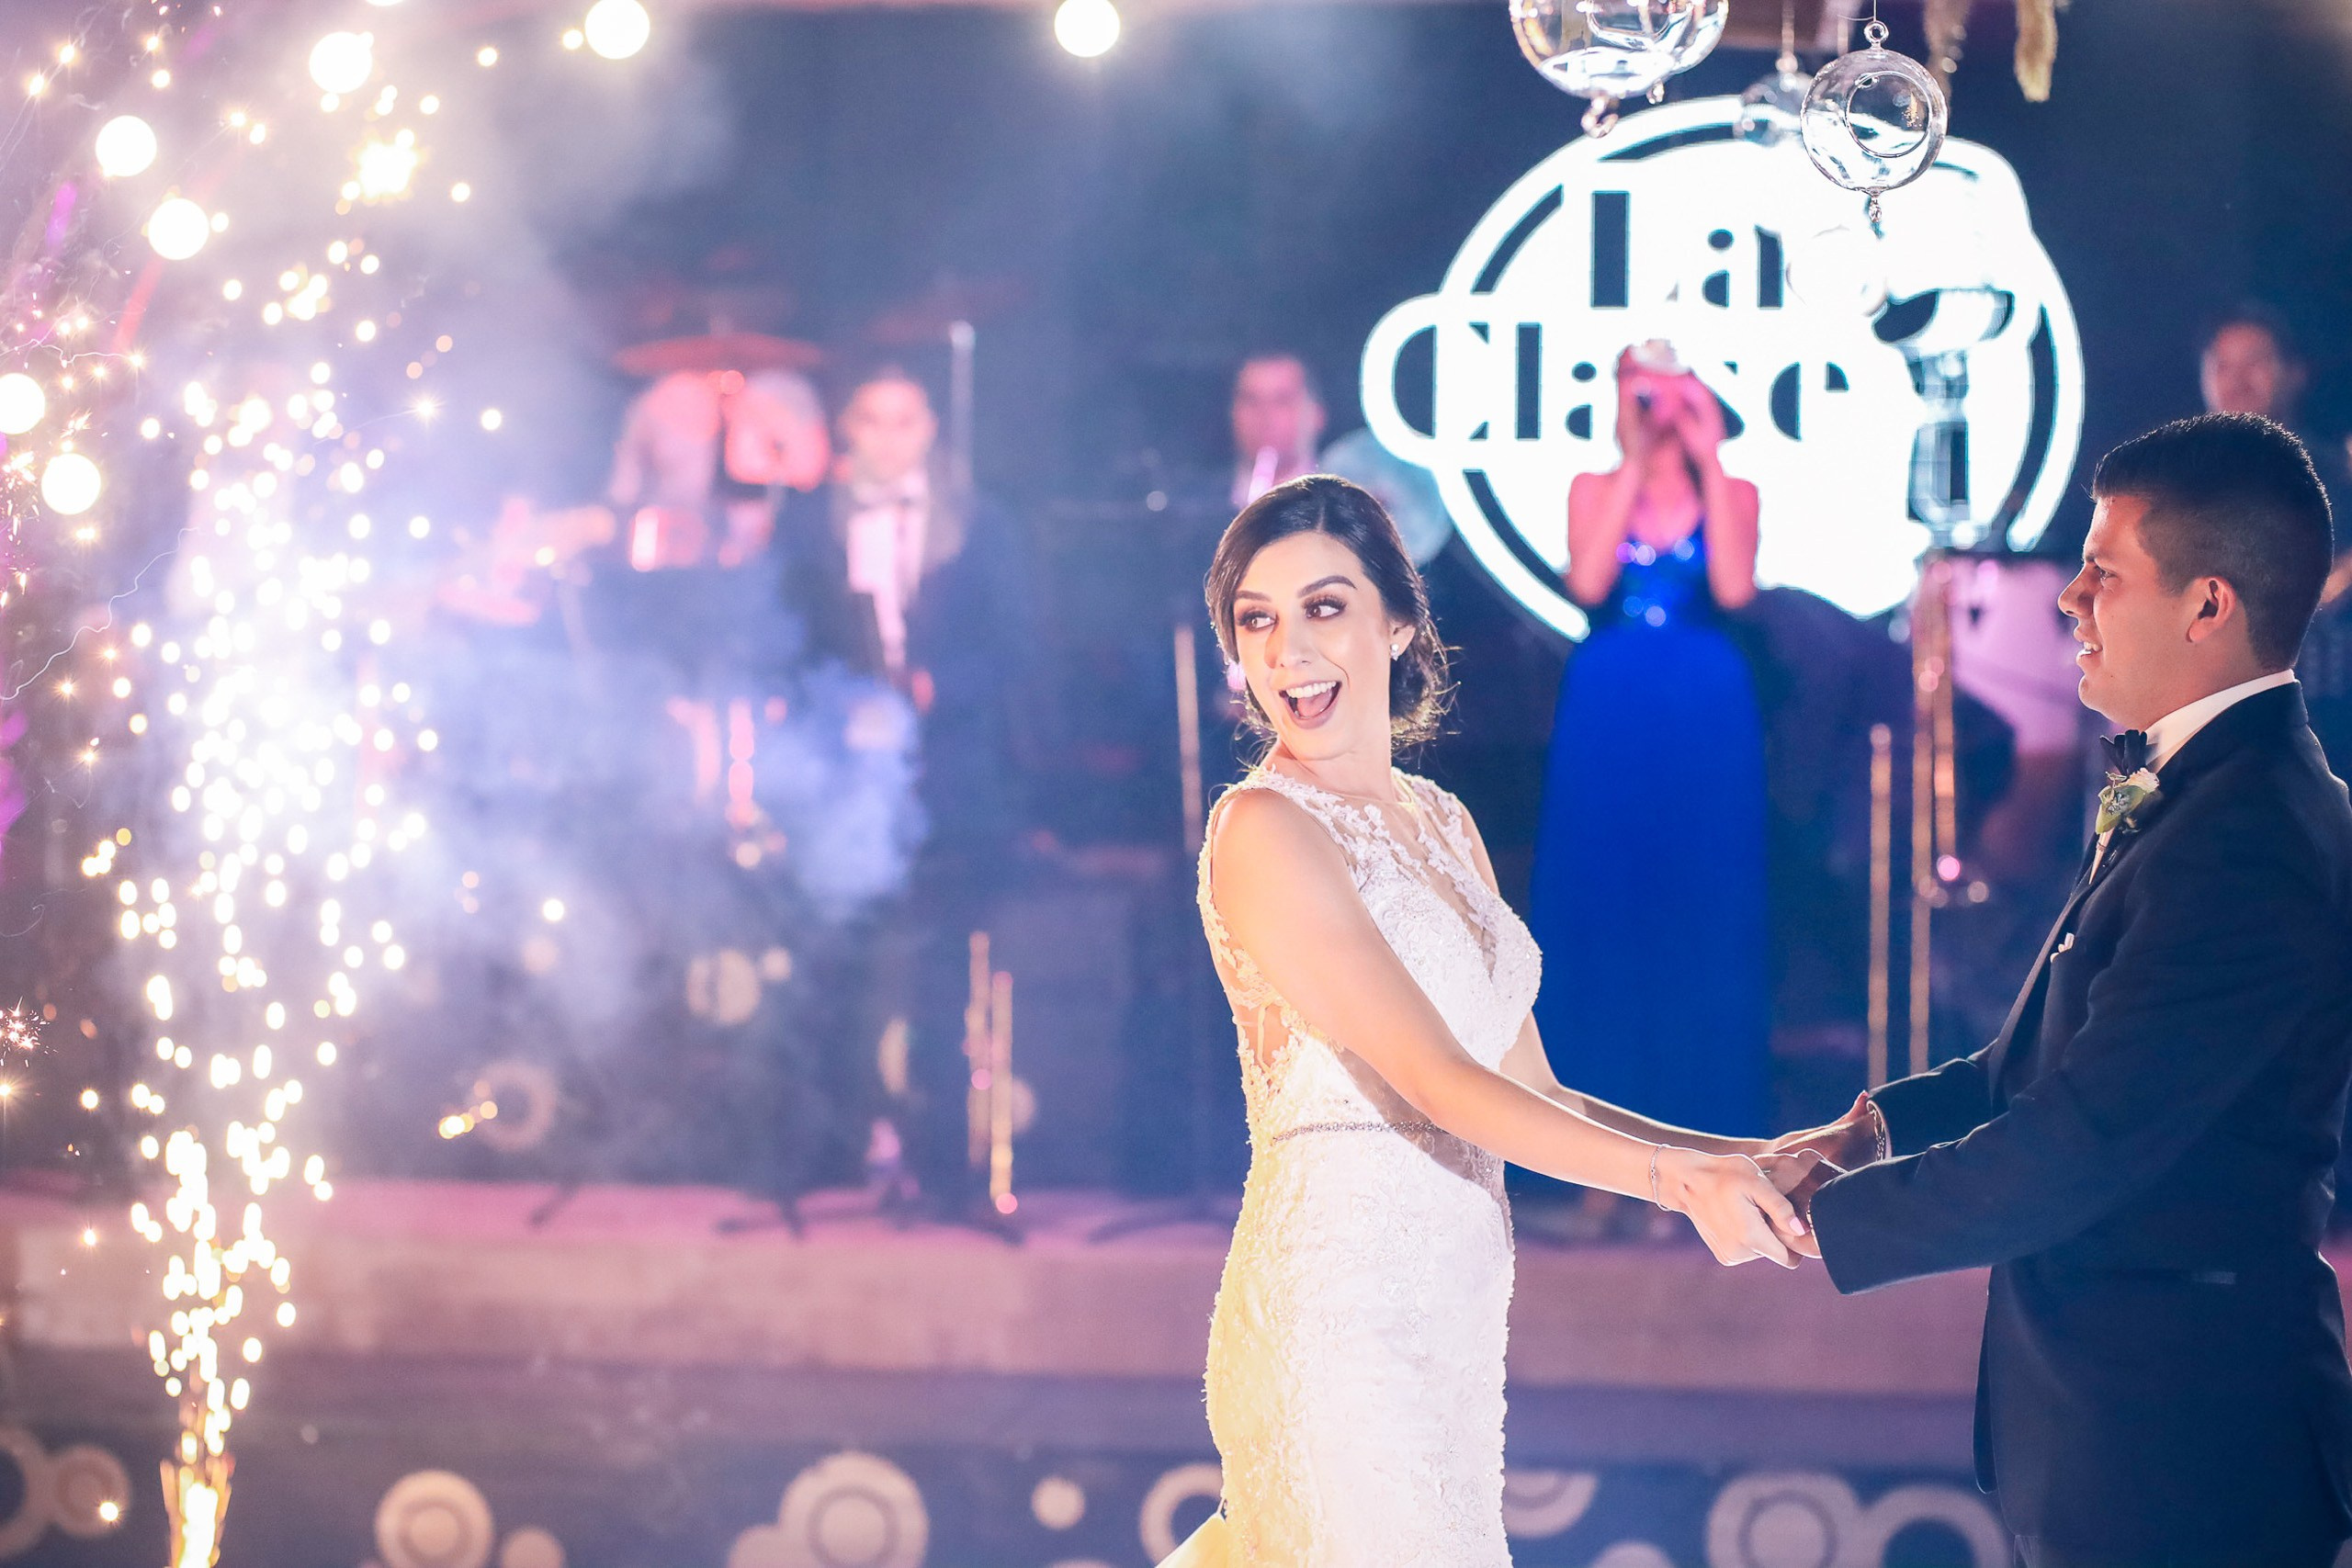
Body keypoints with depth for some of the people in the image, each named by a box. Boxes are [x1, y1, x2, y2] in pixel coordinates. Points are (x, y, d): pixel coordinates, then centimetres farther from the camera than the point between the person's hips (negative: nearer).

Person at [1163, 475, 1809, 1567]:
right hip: (1339, 1305, -7)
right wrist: (1673, 1178, -29)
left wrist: (1748, 1161, -1)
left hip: (1448, 1308, 7)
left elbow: (1534, 1096, 11)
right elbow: (1436, 1080, -19)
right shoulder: (1266, 829, -11)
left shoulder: (1441, 823, 13)